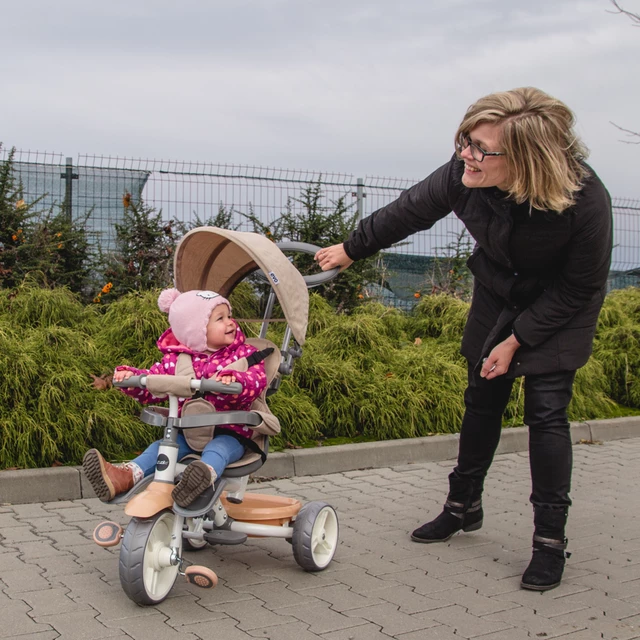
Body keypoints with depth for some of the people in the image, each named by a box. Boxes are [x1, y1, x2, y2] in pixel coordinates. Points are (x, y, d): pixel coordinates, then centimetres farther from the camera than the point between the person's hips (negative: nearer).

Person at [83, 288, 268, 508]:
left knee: (217, 449, -35)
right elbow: (151, 387, 8)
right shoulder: (177, 360, 6)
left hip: (228, 433, -4)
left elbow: (257, 378, -19)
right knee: (160, 447, -20)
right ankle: (124, 475, -40)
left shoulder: (243, 353, 0)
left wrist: (234, 379, -41)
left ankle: (207, 474, -66)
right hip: (188, 432, 4)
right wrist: (130, 375, -13)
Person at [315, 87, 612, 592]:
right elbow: (409, 211, -7)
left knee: (547, 413, -10)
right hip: (498, 298, 4)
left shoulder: (584, 201, -35)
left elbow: (580, 286, -21)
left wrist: (516, 341, -20)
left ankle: (551, 539, 2)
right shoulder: (463, 176, -27)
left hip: (560, 310, -4)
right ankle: (464, 505, 29)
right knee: (482, 401, 10)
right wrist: (351, 249, 5)